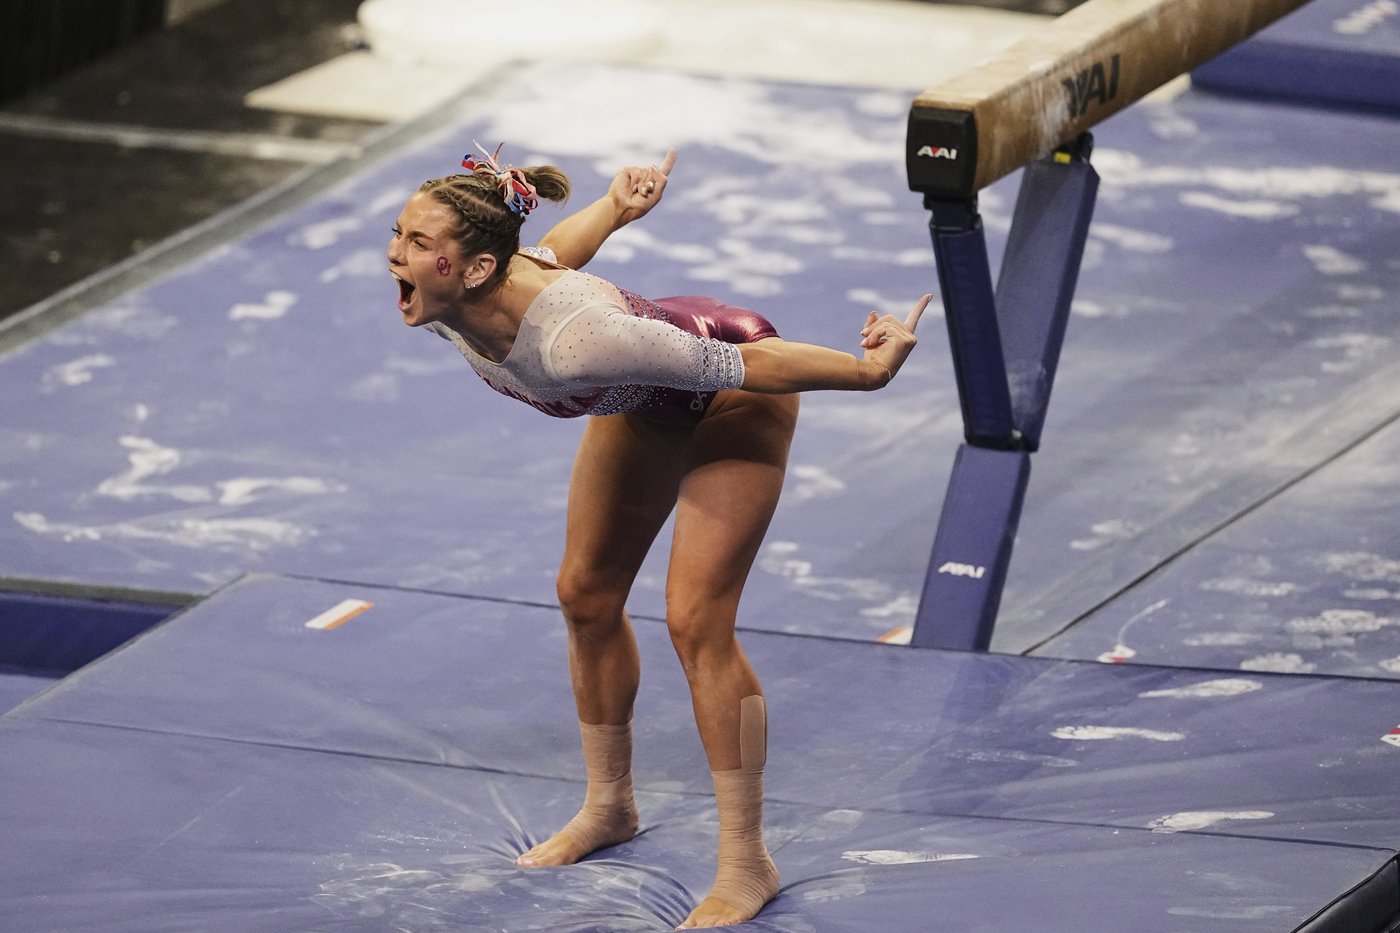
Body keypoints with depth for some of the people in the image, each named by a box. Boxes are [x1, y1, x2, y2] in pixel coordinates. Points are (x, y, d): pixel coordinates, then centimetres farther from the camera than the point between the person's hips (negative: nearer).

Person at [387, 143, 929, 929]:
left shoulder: (571, 342, -46)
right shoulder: (443, 313, -24)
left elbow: (740, 364, -36)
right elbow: (554, 250, -2)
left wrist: (870, 372, -27)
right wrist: (616, 206, 14)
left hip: (734, 402, -8)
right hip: (645, 404, 8)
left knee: (697, 622, -11)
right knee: (587, 596, 15)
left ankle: (746, 865, 0)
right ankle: (610, 807, 37)